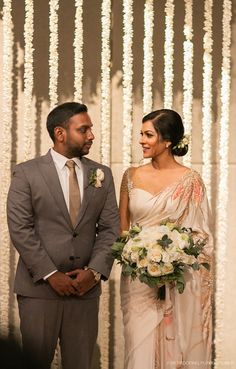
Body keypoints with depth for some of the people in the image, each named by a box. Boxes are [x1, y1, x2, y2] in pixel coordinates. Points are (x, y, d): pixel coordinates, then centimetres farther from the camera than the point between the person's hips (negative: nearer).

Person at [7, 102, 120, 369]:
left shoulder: (102, 175, 9)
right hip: (39, 287, -3)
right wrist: (50, 274, -13)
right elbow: (20, 229, -8)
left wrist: (95, 271, -8)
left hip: (85, 287, 3)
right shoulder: (26, 173, -2)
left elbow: (110, 229, 6)